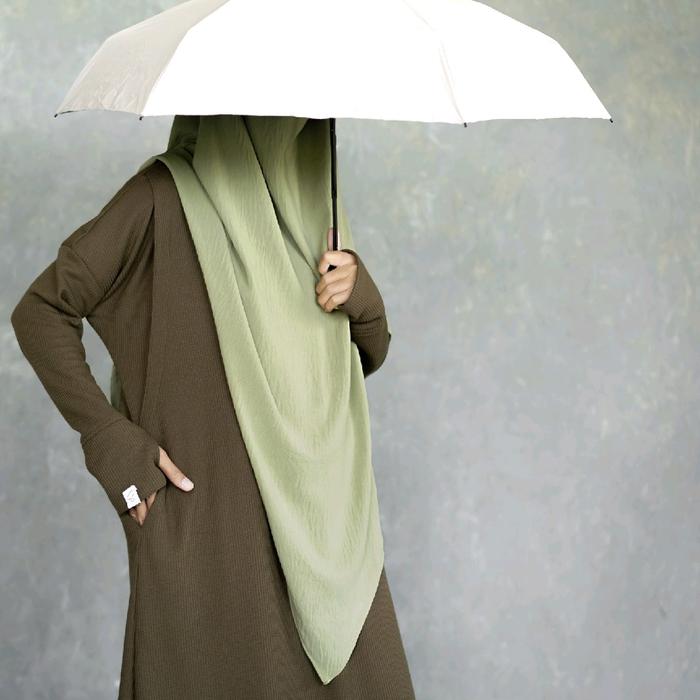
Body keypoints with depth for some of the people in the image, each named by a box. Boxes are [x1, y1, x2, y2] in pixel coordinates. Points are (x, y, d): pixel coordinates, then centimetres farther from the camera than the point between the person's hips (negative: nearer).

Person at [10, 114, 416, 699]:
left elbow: (369, 354, 16)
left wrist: (360, 294, -6)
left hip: (320, 512, 5)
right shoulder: (168, 195, -7)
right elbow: (41, 312, -5)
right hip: (209, 515, -5)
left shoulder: (312, 197, 11)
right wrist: (111, 441, -11)